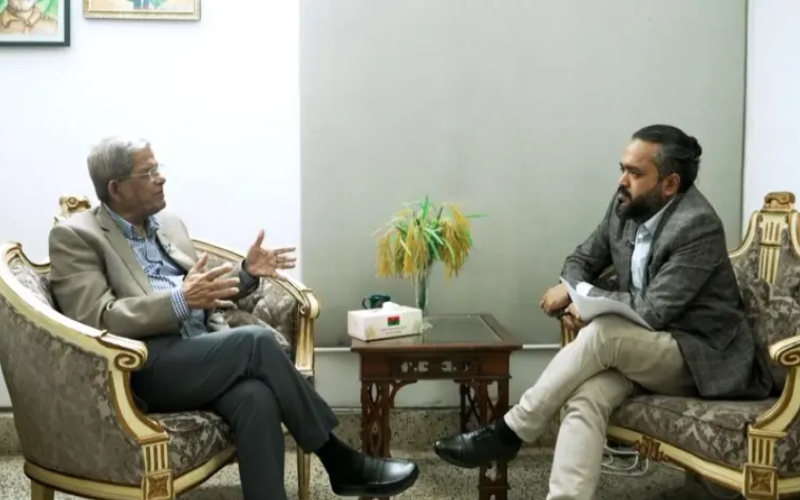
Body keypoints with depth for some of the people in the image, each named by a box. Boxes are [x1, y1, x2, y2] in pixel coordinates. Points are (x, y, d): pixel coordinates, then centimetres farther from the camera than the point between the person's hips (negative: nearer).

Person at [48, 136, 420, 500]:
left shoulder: (169, 225, 21)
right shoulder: (75, 236, 0)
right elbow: (97, 319, -12)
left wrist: (245, 273, 6)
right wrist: (180, 300, -23)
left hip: (203, 354, 6)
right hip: (145, 369, -6)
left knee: (256, 397, -28)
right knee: (256, 341, -27)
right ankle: (340, 462, -15)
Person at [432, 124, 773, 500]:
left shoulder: (699, 226, -22)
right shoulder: (626, 205, 0)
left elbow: (652, 311, -25)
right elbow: (582, 260, 11)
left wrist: (579, 293, -15)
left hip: (702, 357, -6)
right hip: (637, 350, 6)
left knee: (602, 332, -32)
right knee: (586, 397, -26)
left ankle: (508, 432, -20)